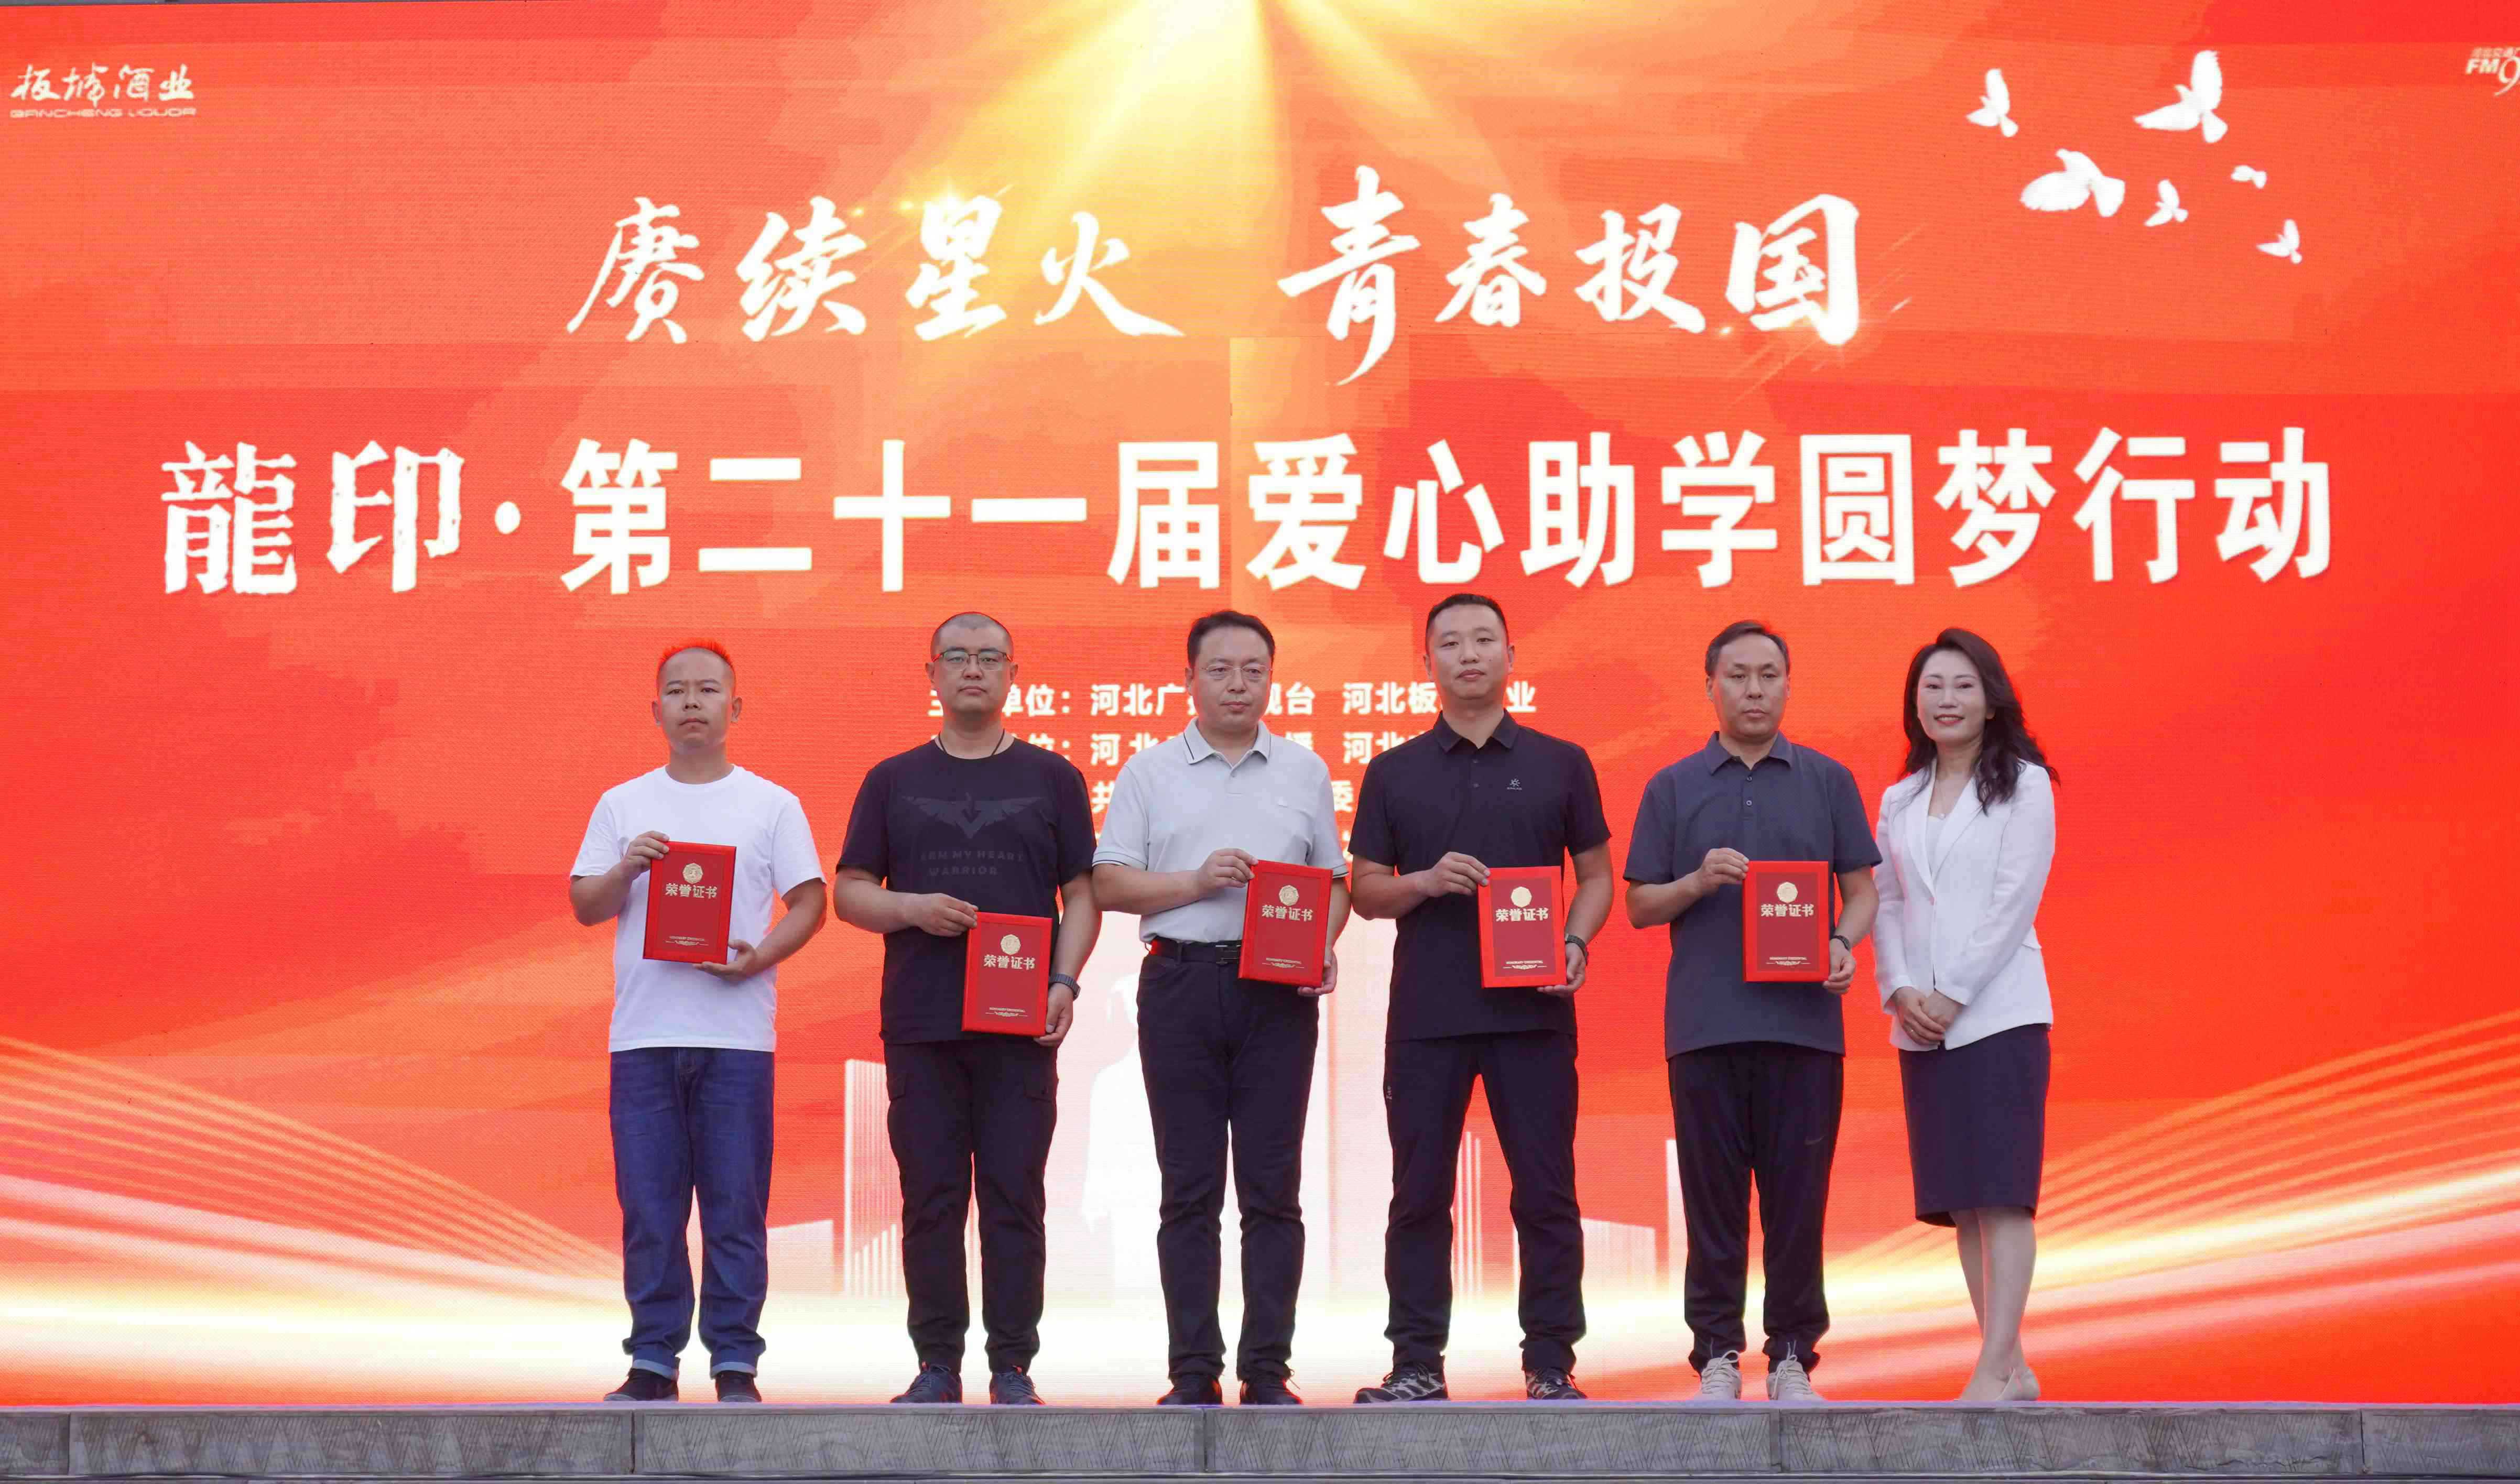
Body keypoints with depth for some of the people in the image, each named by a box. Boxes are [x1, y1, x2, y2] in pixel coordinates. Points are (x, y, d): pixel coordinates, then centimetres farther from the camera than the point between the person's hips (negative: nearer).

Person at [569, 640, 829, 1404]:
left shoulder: (772, 805, 7)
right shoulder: (621, 806, 12)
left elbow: (810, 901, 5)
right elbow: (584, 906, 10)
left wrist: (763, 954, -12)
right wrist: (626, 870, -10)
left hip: (737, 1032, -1)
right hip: (644, 1032, 2)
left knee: (736, 1205, -1)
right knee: (649, 1207, 2)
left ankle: (735, 1362, 4)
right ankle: (653, 1362, 7)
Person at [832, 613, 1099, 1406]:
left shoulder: (1051, 778, 10)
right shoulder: (894, 781, 11)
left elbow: (1082, 893, 7)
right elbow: (849, 891, 10)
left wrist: (1065, 982, -8)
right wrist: (911, 909, -10)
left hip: (1021, 1023, -1)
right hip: (920, 1024, 1)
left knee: (1014, 1196, -2)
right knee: (931, 1199, 1)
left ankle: (1013, 1365, 3)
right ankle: (937, 1363, 8)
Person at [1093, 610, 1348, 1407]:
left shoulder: (1305, 772, 13)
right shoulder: (1151, 772, 8)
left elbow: (1335, 881, 13)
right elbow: (1109, 883, 3)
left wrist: (1324, 948, -5)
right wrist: (1196, 882, -11)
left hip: (1278, 990, 1)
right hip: (1181, 981, -1)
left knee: (1273, 1186, -1)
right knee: (1189, 1187, 1)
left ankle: (1267, 1370, 3)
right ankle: (1193, 1372, 4)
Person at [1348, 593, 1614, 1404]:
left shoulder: (1560, 764, 8)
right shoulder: (1394, 773, 9)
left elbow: (1596, 876, 10)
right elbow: (1365, 892, 10)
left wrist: (1576, 944, -9)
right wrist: (1426, 882, -11)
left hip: (1532, 1009, -1)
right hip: (1426, 1010, 1)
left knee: (1546, 1193, 0)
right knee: (1419, 1193, 2)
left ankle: (1550, 1366, 7)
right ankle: (1417, 1364, 9)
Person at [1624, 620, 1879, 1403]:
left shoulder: (1828, 782, 11)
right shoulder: (1673, 788, 11)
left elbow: (1862, 889, 10)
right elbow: (1640, 905, 10)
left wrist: (1844, 944, -10)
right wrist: (1699, 882, -9)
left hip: (1804, 1021, 0)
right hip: (1704, 1023, 0)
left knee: (1797, 1195, 0)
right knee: (1713, 1197, 1)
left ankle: (1792, 1356, 8)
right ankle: (1717, 1355, 8)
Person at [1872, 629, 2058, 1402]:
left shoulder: (2024, 785, 0)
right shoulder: (1898, 801, 15)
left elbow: (2015, 900, -8)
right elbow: (1884, 904, 11)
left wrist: (1952, 994, -13)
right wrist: (1900, 990, -6)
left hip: (1997, 1012, -5)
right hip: (1920, 1023, 5)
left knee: (2000, 1193, -9)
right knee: (1961, 1201, 6)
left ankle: (1994, 1371, -12)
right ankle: (2011, 1368, 11)